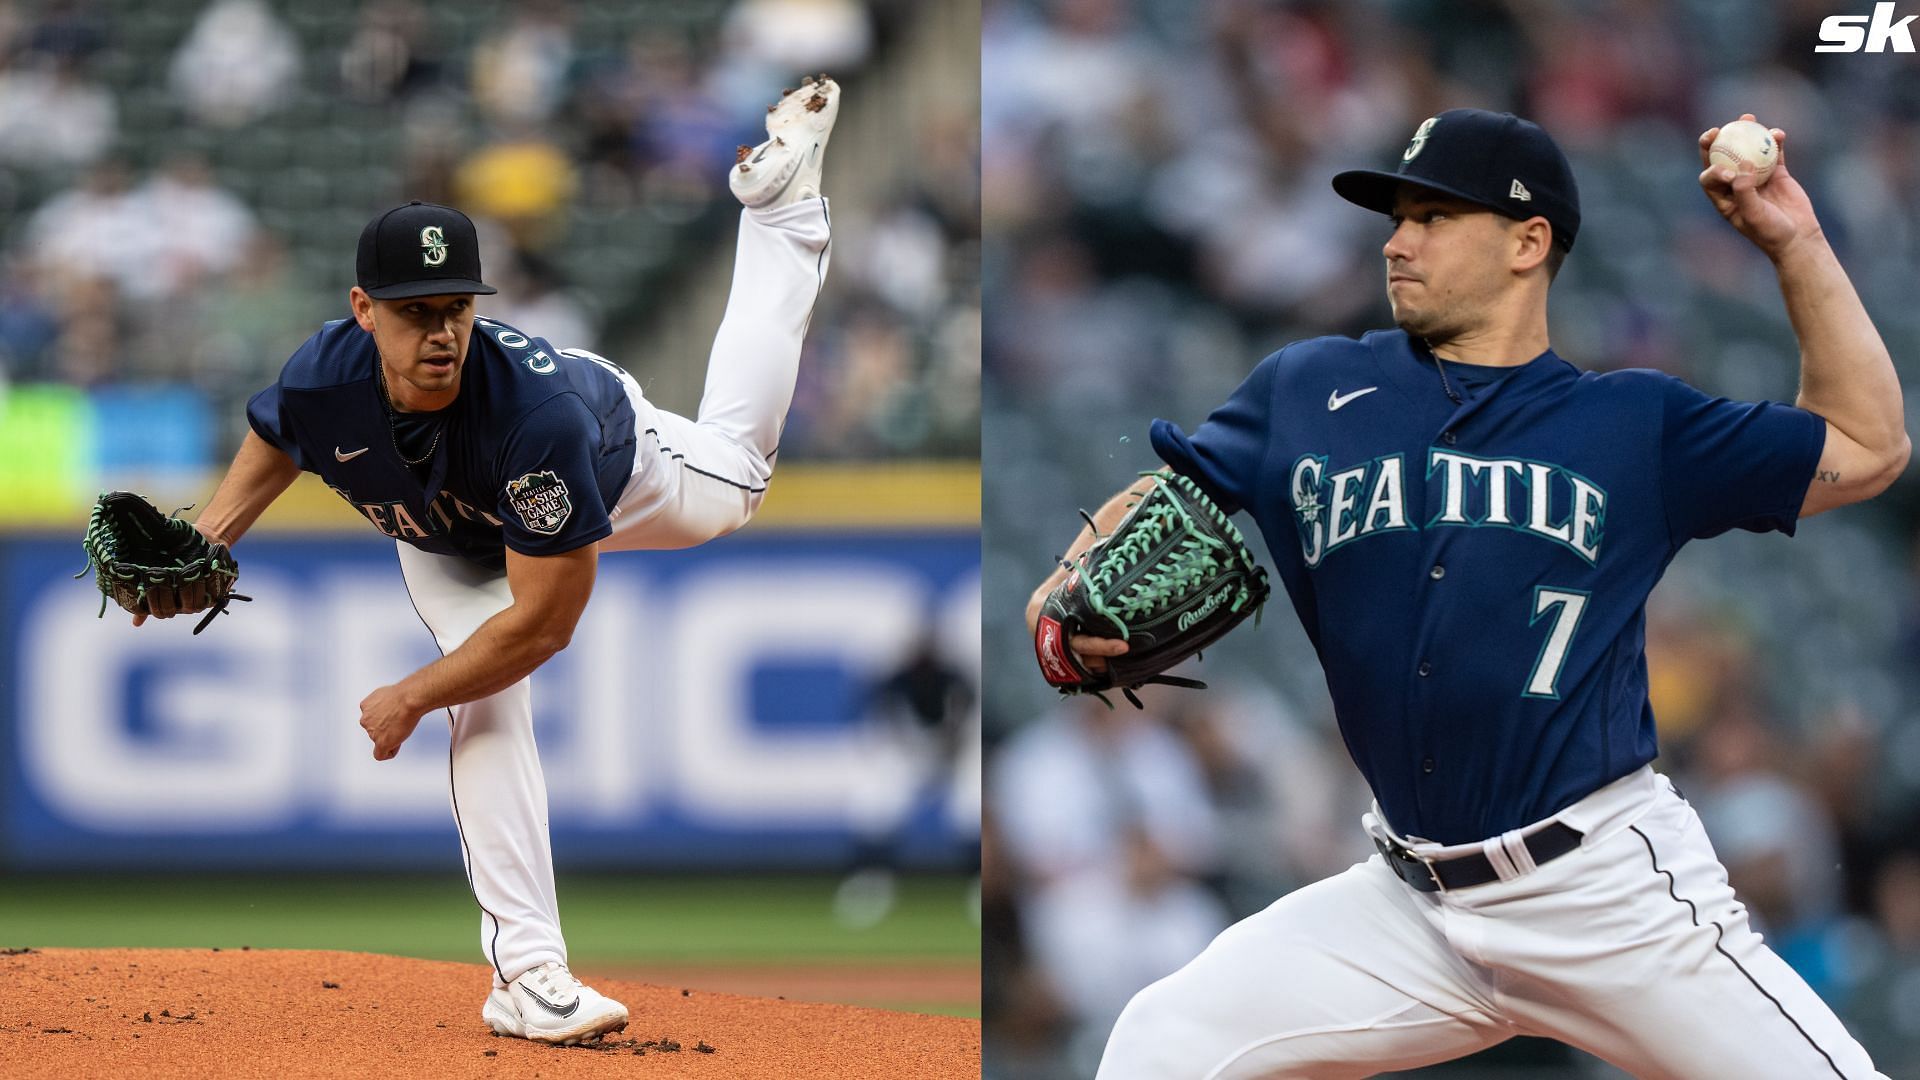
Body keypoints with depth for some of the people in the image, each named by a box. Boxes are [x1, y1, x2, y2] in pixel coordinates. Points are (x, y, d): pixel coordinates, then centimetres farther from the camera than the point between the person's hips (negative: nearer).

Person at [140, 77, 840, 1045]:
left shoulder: (539, 411, -51)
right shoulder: (322, 383, -39)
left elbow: (545, 620, -42)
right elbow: (273, 441, -9)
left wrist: (409, 700, -35)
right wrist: (202, 546, -23)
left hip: (618, 460, -2)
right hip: (450, 546, 2)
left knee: (735, 476, 28)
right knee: (487, 705, -21)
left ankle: (779, 195, 43)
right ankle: (527, 973, -19)